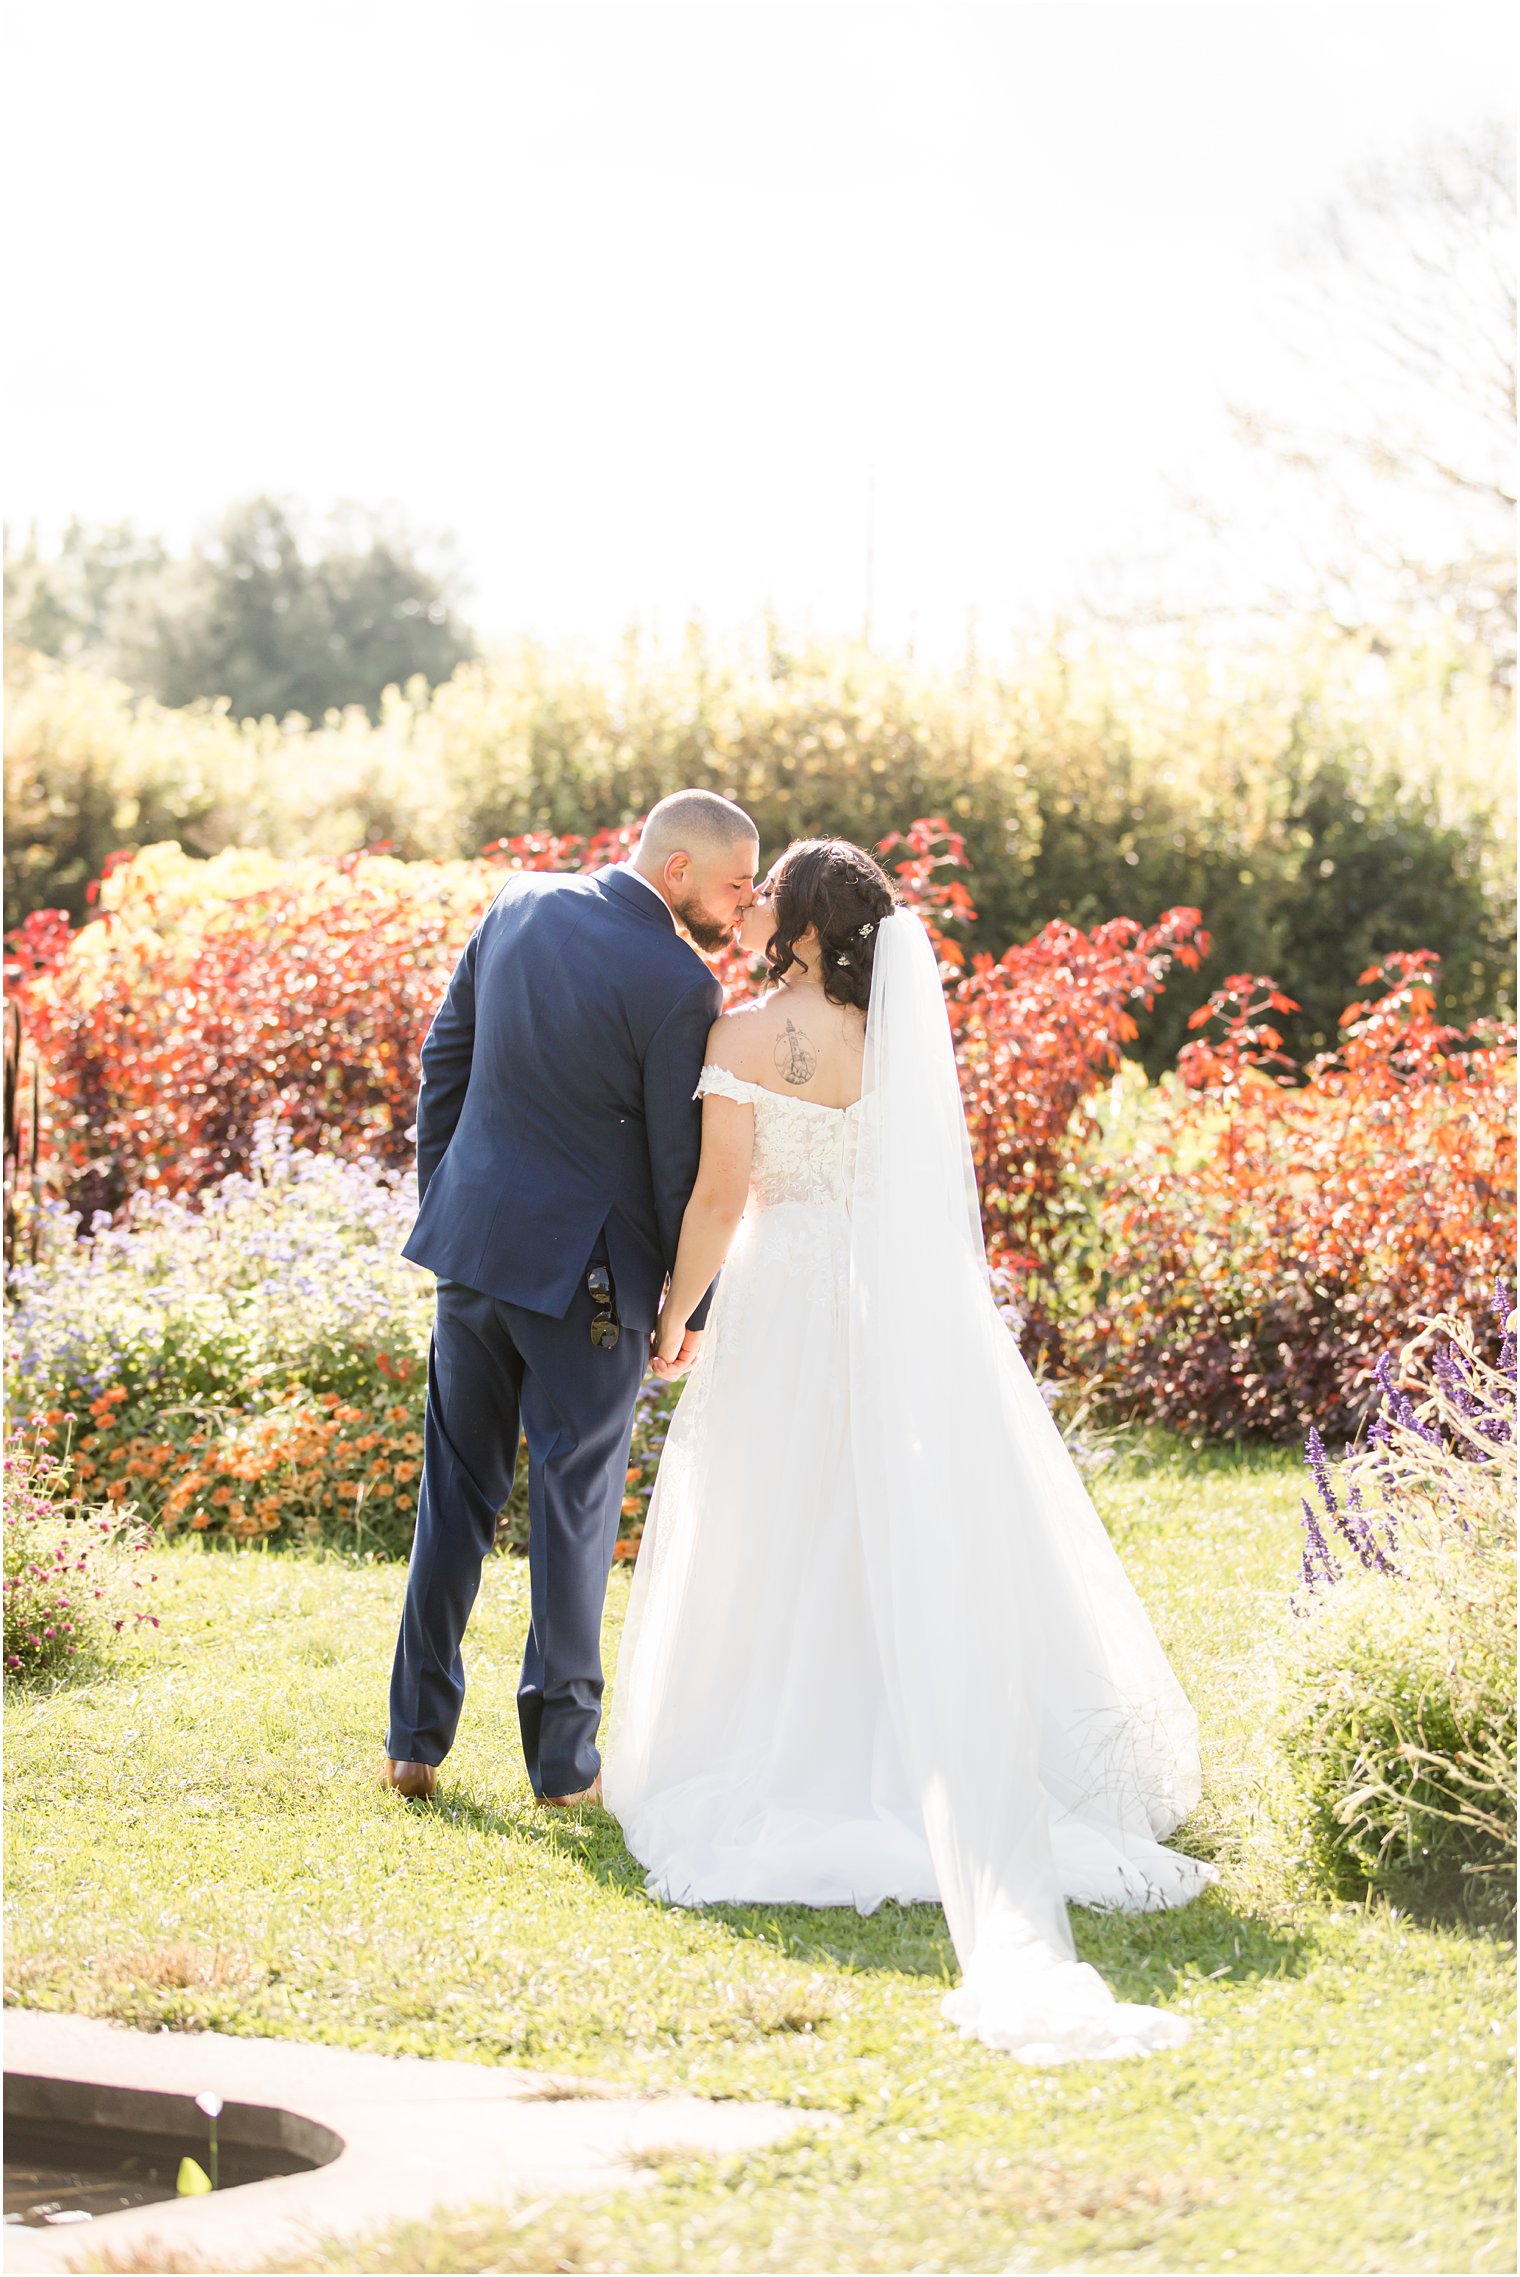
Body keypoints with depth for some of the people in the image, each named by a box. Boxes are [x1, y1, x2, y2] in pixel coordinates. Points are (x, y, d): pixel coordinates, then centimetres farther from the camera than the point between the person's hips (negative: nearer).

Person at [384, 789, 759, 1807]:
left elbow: (444, 1058, 9)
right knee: (576, 1501, 6)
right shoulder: (681, 988, -17)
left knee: (458, 1488, 14)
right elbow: (683, 1167, -11)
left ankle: (417, 1740, 16)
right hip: (587, 1269, -5)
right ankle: (564, 1753, 13)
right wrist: (693, 1306, 1)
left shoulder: (520, 905, 1)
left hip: (472, 1236, 5)